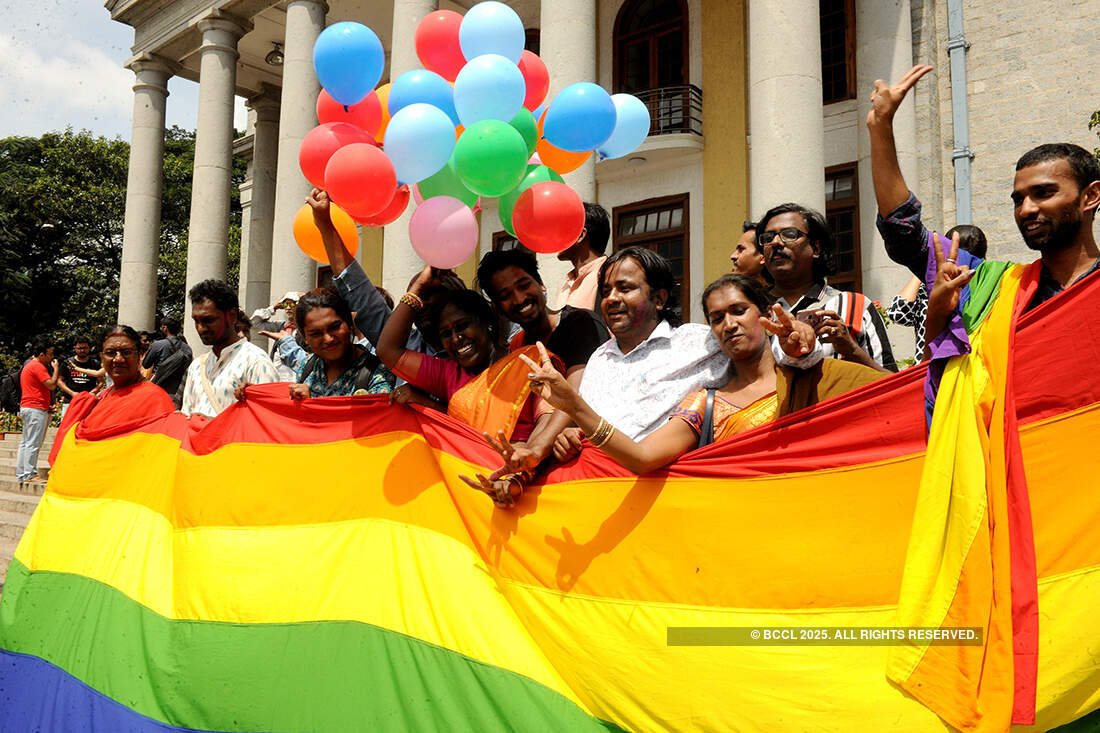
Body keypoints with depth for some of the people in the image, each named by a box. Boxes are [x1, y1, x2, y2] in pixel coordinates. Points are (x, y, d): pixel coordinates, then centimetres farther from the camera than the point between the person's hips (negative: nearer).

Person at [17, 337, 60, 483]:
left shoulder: (29, 364, 20)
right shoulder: (37, 366, -13)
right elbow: (51, 385, -17)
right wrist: (56, 368, -6)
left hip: (26, 408, 11)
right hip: (36, 409, -11)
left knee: (25, 443, 12)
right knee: (33, 443, -8)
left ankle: (21, 473, 17)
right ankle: (30, 474, -7)